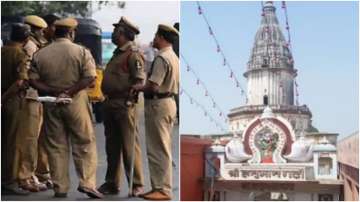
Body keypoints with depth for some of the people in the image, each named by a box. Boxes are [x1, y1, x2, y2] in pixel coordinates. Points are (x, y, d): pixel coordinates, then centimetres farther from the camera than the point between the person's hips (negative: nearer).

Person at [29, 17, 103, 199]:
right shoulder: (81, 52, -5)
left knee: (56, 146, 9)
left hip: (51, 104, 3)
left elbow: (33, 80, -2)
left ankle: (60, 187, 13)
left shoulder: (40, 54, 3)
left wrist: (53, 92, -8)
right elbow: (89, 77, -14)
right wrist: (69, 92, -14)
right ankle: (87, 183, 0)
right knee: (84, 143, 7)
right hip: (76, 102, -2)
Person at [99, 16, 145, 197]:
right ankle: (112, 183, 21)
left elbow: (139, 82, -17)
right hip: (110, 105, 9)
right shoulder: (117, 53, 20)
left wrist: (129, 99, -20)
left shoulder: (133, 54, -9)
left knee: (130, 147, -5)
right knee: (112, 147, 13)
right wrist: (107, 100, 17)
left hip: (125, 106, -9)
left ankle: (137, 185, 3)